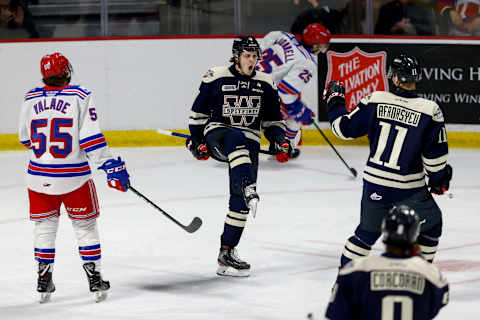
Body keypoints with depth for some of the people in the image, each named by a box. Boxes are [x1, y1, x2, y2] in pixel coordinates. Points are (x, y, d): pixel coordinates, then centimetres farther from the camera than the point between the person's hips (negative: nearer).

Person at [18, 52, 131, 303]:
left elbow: (26, 139, 12)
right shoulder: (80, 97, -10)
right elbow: (91, 138, -16)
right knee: (85, 226, 10)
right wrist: (111, 166, -11)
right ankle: (95, 280, 10)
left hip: (39, 176, 3)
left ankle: (44, 282, 16)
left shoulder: (31, 100, 0)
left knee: (44, 227, 15)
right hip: (74, 177, -3)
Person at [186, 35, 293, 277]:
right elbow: (198, 112, 8)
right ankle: (249, 190, -60)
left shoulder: (265, 84, 10)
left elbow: (272, 120, 18)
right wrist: (197, 140, 1)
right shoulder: (216, 78, 0)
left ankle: (227, 253, 0)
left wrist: (280, 141, 2)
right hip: (218, 134, -4)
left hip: (249, 143, 4)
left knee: (240, 199, -6)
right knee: (237, 140, -41)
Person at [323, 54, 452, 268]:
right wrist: (438, 180, 9)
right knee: (430, 227, 19)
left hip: (374, 185, 3)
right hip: (408, 190, -3)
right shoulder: (429, 111, -12)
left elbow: (344, 128, 3)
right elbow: (435, 156, -9)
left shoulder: (376, 101, -6)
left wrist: (335, 101, 20)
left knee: (367, 231, 22)